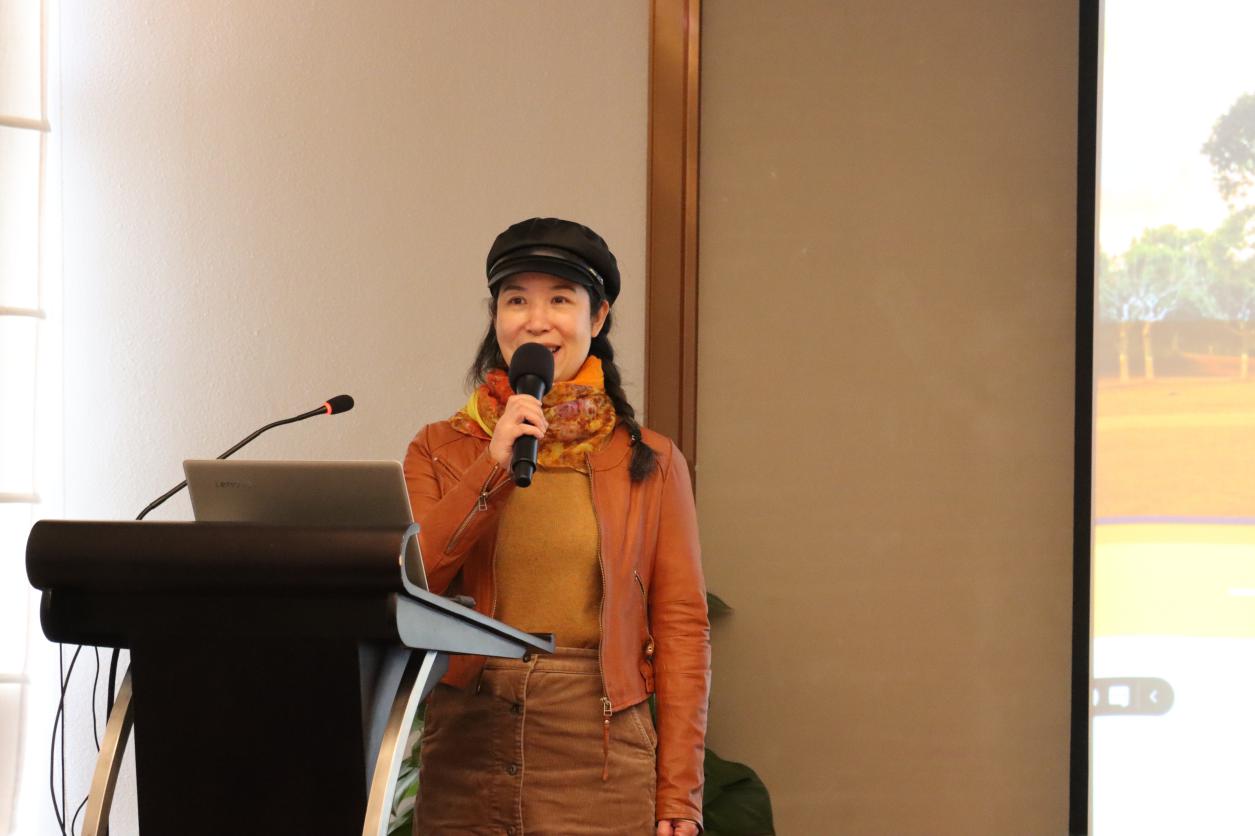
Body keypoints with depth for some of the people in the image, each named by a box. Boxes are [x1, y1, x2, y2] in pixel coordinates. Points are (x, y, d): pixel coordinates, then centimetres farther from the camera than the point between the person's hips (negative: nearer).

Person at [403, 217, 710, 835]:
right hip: (465, 748, 1)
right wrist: (492, 468, -11)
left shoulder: (650, 462, 5)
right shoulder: (439, 450, 9)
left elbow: (681, 628, 2)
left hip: (598, 761, -1)